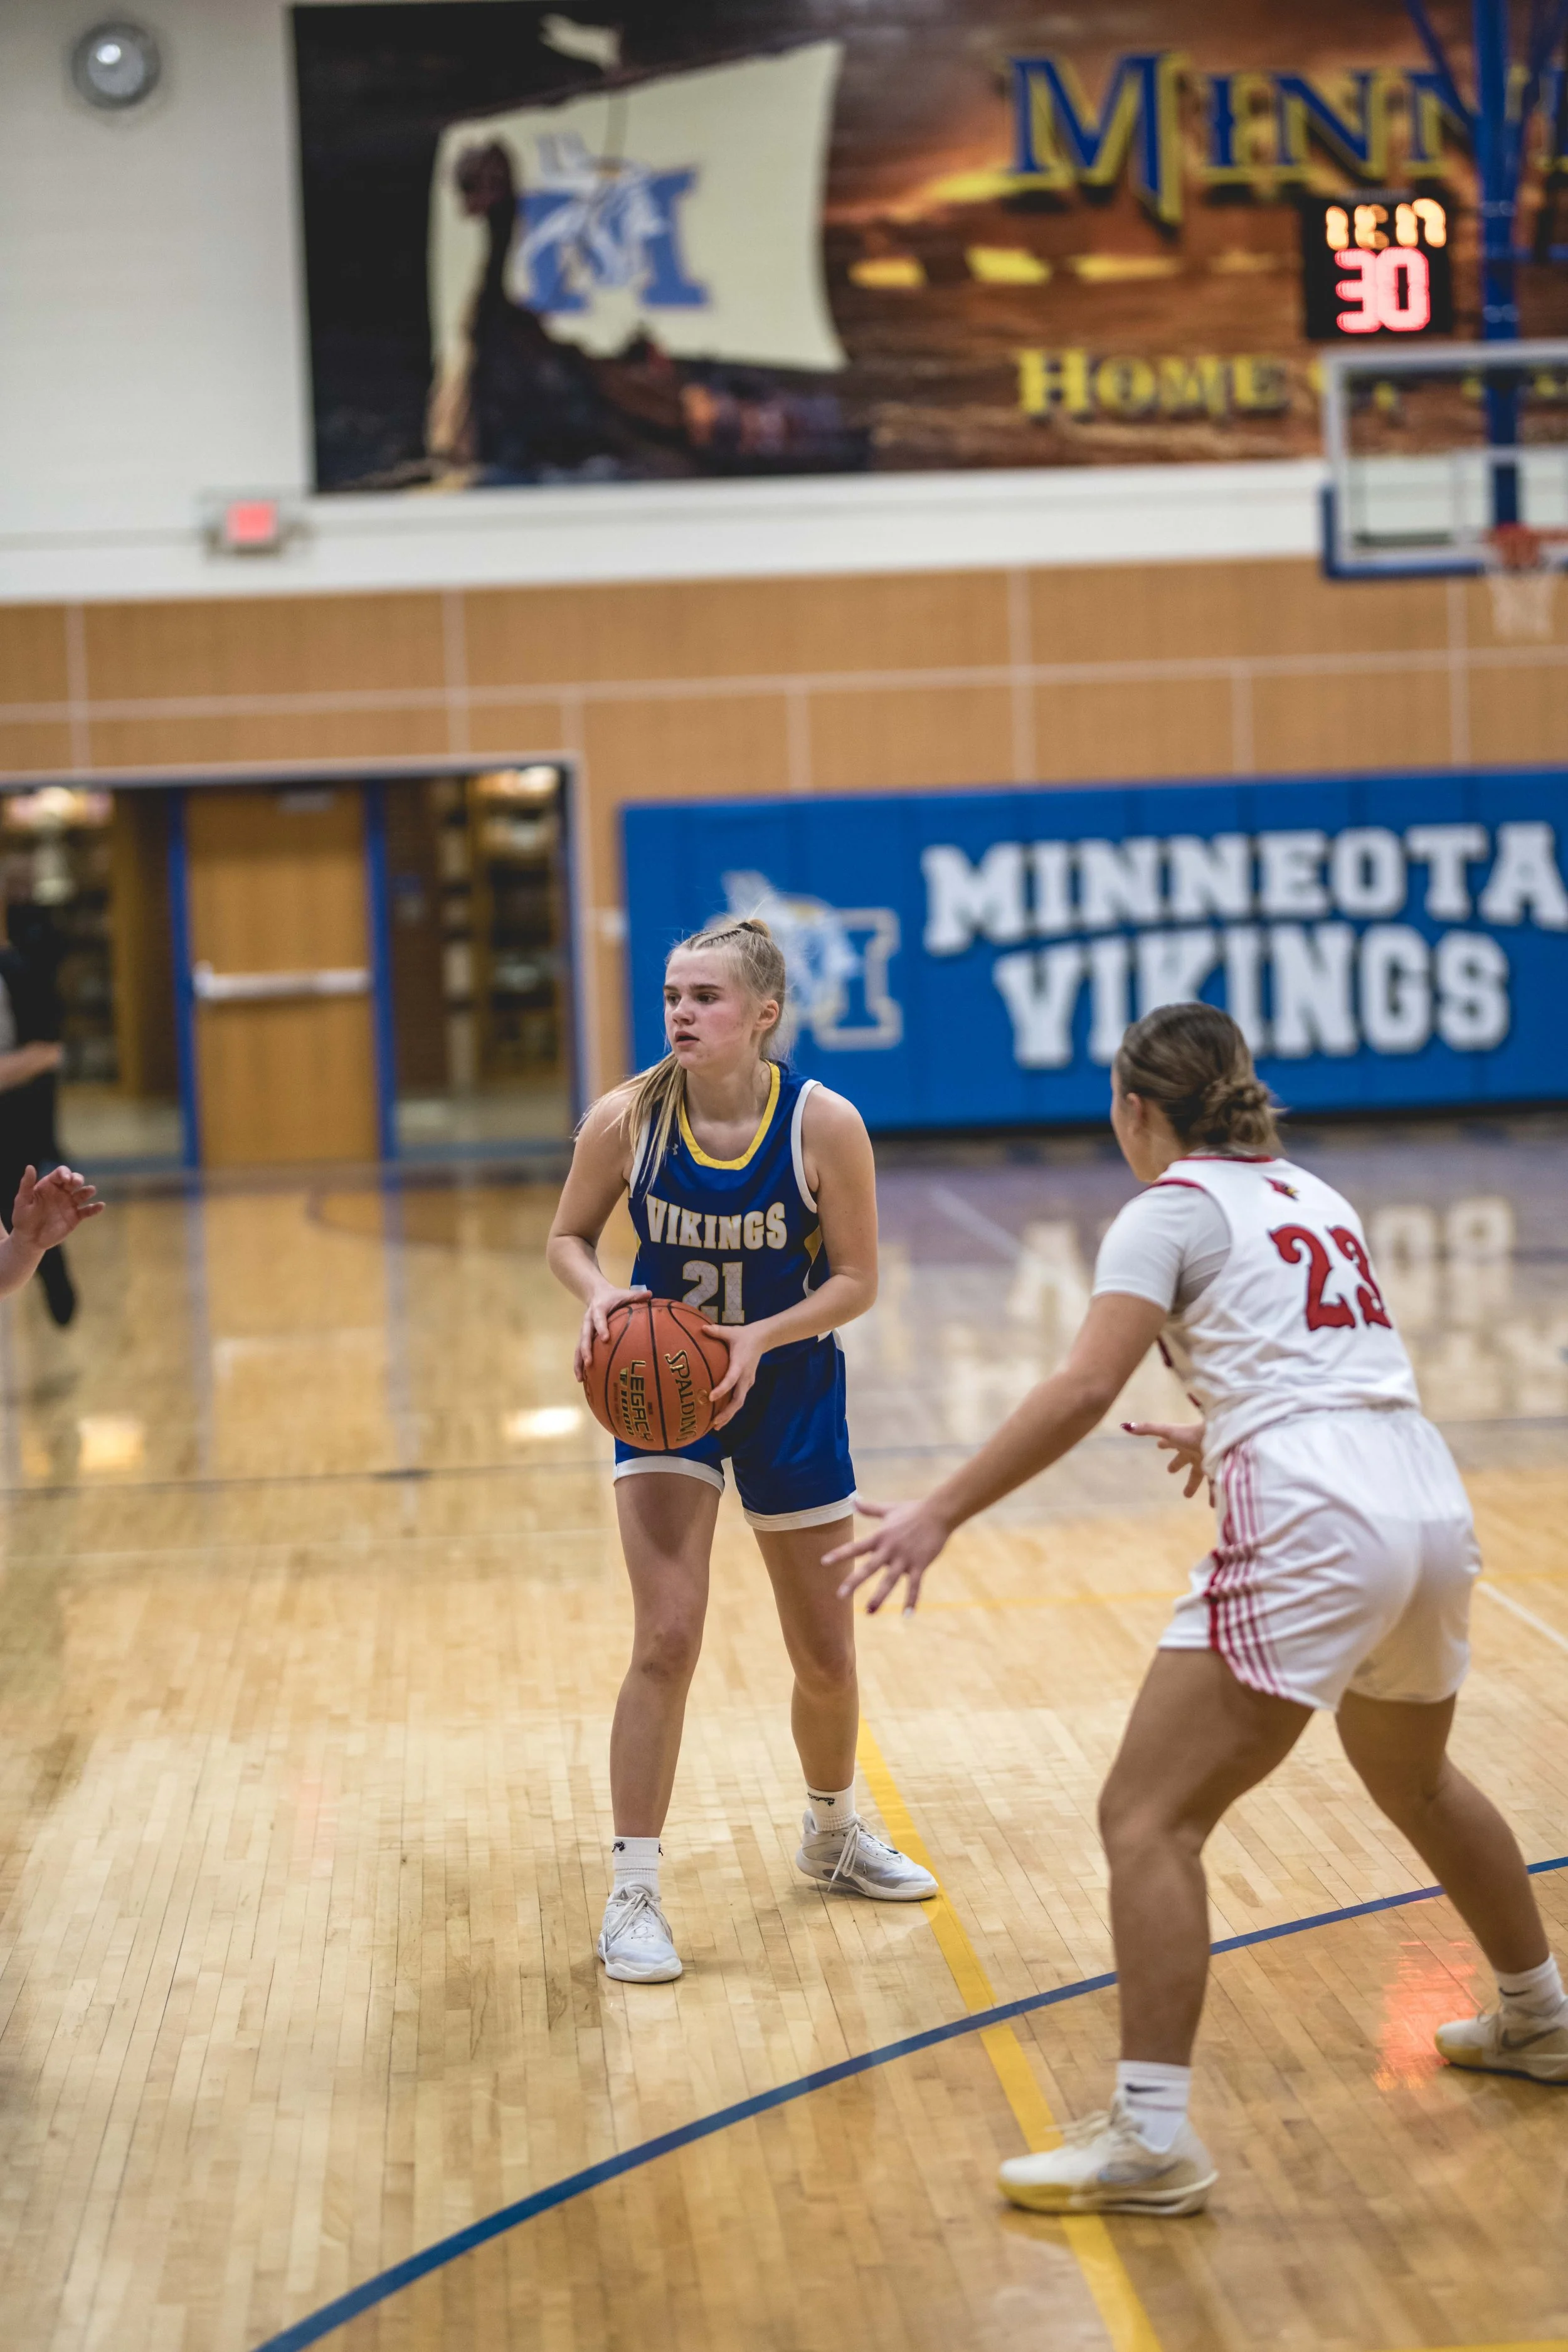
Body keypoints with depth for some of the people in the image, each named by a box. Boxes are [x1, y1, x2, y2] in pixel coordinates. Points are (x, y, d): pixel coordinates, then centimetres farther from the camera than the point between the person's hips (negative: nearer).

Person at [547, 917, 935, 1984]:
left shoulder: (824, 1124, -20)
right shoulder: (626, 1118, -17)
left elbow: (856, 1279, -13)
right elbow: (569, 1235, -2)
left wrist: (757, 1339, -28)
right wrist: (601, 1294, -24)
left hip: (788, 1388, 1)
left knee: (827, 1657, 12)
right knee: (667, 1638, -15)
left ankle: (833, 1833, 41)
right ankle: (634, 1894, -3)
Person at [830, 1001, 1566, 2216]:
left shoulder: (1173, 1208, -1)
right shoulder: (1312, 1194, 21)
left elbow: (1085, 1389, -14)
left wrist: (941, 1512, -15)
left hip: (1312, 1534, -8)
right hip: (1435, 1510, 8)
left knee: (1148, 1818, -5)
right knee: (1412, 1774, 32)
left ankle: (1153, 2136, -12)